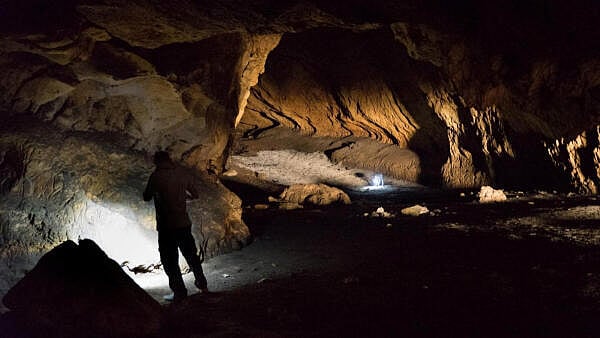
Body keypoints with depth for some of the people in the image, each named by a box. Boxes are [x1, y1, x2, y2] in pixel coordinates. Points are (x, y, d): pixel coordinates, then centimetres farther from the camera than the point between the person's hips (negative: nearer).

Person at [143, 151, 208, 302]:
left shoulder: (156, 176, -10)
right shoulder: (183, 173, 2)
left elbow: (146, 197, 3)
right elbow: (195, 195, 12)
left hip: (166, 225, -4)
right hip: (184, 222, 4)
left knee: (170, 259, 8)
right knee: (191, 254, 20)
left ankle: (179, 292, 11)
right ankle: (202, 284, 30)